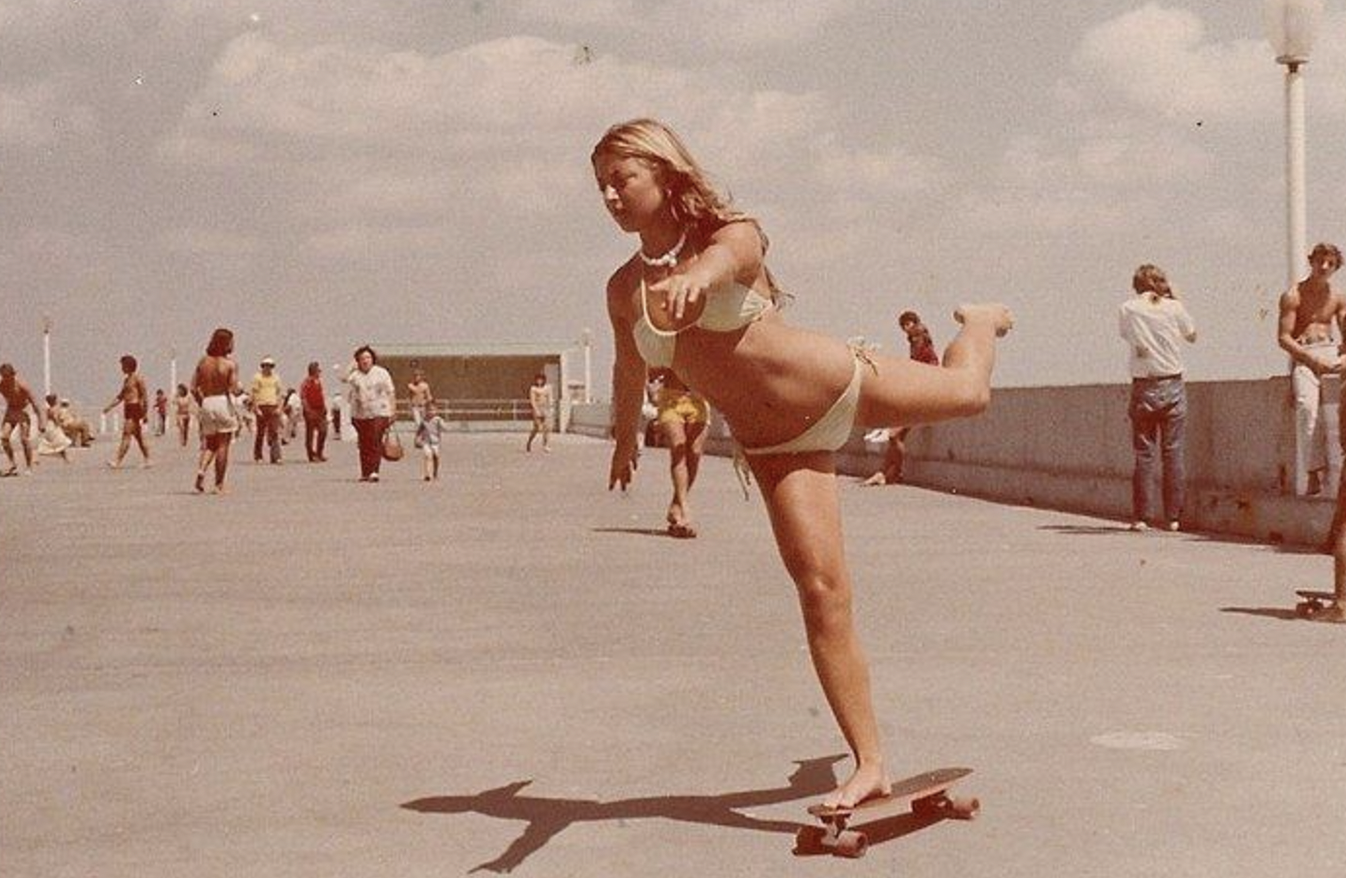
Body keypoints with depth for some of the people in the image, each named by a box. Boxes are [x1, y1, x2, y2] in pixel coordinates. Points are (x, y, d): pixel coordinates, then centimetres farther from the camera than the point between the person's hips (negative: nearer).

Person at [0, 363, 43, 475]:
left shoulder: (21, 385, -26)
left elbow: (34, 403, -20)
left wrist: (40, 421, -20)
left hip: (23, 411, -4)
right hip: (10, 411, 4)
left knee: (24, 439, -10)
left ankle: (29, 467, 1)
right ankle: (13, 464, 5)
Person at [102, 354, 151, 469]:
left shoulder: (137, 379, -8)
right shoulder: (126, 379, 18)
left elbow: (145, 395, -11)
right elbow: (120, 396, 22)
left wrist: (145, 413, -15)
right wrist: (109, 406, 14)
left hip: (135, 408, -9)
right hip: (127, 409, 9)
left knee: (127, 435, -13)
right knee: (138, 436, 11)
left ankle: (117, 461, -18)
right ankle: (146, 460, 16)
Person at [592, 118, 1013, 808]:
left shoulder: (732, 235, -18)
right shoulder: (624, 291, -4)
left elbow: (724, 258, -45)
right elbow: (630, 373, 16)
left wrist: (696, 277, -68)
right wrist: (624, 442, 31)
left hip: (842, 387, -2)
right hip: (775, 450, 3)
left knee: (968, 392, 20)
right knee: (820, 590, -8)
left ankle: (979, 322, 58)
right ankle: (869, 765, -2)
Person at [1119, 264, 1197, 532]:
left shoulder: (1127, 309, -3)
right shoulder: (1174, 308, -2)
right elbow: (1192, 336, 14)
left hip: (1143, 387, 0)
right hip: (1173, 386, 0)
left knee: (1144, 454, 5)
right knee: (1173, 453, 5)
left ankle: (1141, 516, 3)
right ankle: (1173, 517, 5)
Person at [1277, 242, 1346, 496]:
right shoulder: (1293, 296, 1)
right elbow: (1283, 338, -5)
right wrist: (1313, 359, -15)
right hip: (1303, 356, -4)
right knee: (1307, 404, -26)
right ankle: (1313, 469, -27)